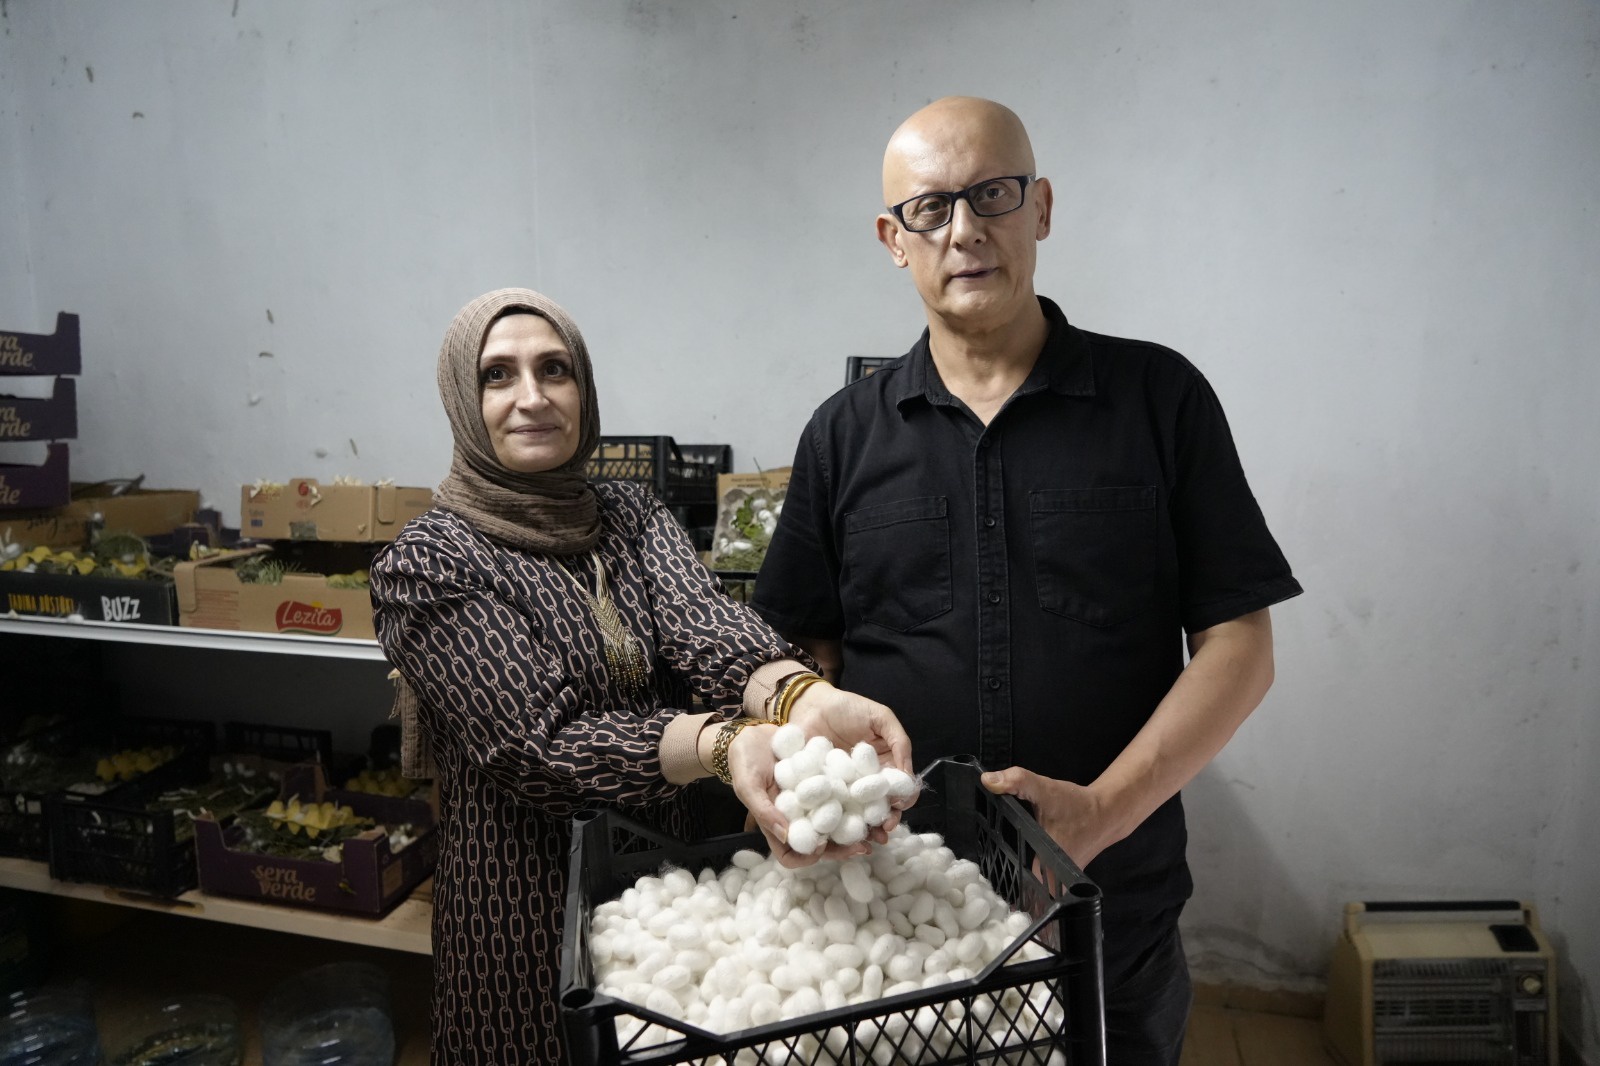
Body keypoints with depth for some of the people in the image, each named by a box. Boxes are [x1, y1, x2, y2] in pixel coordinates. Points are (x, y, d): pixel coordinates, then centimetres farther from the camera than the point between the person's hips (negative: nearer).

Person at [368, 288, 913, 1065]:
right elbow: (535, 741, -22)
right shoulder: (425, 564, -12)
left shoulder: (634, 516, 1)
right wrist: (726, 744, -38)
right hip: (529, 906, -4)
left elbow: (701, 622, -18)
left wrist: (801, 696, -41)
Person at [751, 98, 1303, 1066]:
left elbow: (1238, 647, -4)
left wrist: (1103, 811, -16)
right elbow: (806, 658, 3)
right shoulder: (846, 435, 3)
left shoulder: (1160, 398, -2)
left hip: (1114, 911, -1)